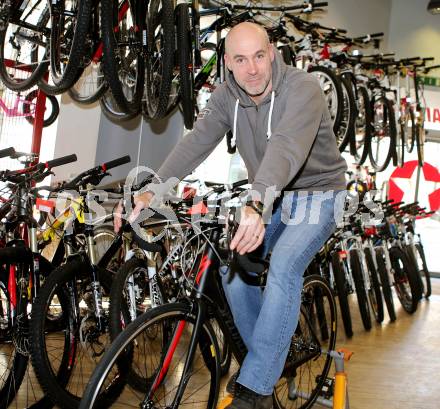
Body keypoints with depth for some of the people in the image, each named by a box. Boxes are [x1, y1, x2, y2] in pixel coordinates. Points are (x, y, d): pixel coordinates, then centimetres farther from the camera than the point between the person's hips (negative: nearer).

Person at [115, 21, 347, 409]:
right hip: (270, 197, 6)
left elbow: (286, 148, -43)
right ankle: (269, 357, 14)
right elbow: (196, 143, -19)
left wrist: (257, 205, -60)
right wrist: (151, 192, -34)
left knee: (283, 267, -27)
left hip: (316, 193, -6)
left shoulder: (303, 88, -26)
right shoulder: (227, 96, -7)